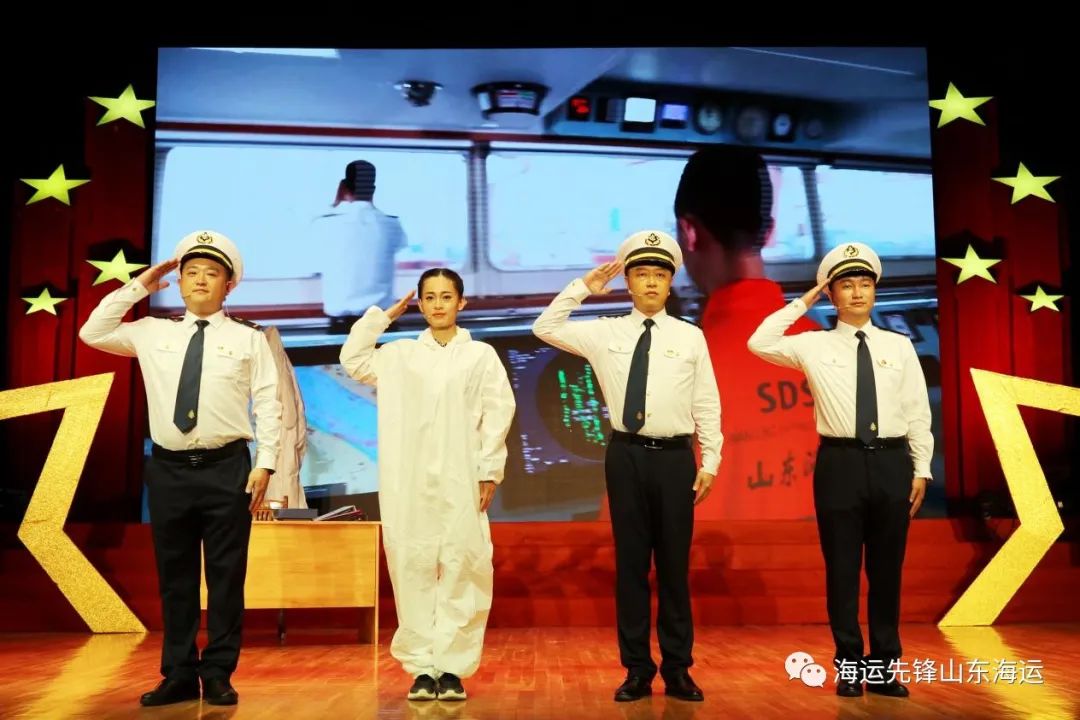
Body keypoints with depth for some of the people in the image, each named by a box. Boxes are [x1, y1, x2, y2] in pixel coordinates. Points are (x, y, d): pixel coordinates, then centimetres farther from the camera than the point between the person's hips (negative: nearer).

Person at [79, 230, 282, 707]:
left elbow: (268, 404, -1)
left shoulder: (249, 338, 3)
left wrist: (265, 463, -9)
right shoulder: (153, 333, 12)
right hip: (168, 469, 3)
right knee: (175, 577, 9)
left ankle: (218, 675, 16)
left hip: (226, 468, -2)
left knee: (225, 576, 3)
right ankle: (178, 676, 21)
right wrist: (137, 288, 12)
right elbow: (92, 333, 16)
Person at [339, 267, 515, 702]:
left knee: (461, 570, -4)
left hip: (461, 480, -2)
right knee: (413, 570, 1)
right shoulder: (399, 354, 14)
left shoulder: (482, 355, 7)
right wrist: (384, 315, 13)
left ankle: (452, 667, 4)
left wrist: (490, 471, -5)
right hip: (410, 482, 2)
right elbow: (353, 361, 13)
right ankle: (421, 666, 9)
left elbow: (497, 415, 3)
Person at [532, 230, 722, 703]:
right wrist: (584, 286, 2)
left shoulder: (690, 337, 3)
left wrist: (710, 463, 0)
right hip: (626, 456, 1)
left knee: (674, 564, 6)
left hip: (675, 457, -1)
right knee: (630, 563, 6)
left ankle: (677, 669, 19)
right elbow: (546, 328, 6)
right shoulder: (604, 333, 6)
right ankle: (637, 669, 18)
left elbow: (707, 405, 4)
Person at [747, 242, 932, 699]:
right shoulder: (814, 345, 4)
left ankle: (885, 666, 23)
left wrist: (921, 469, 2)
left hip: (892, 463, 2)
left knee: (887, 569, 10)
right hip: (840, 463, -1)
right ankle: (850, 665, 19)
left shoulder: (900, 346, 8)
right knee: (842, 569, 5)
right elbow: (759, 344, -4)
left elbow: (918, 412, 7)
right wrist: (802, 303, 2)